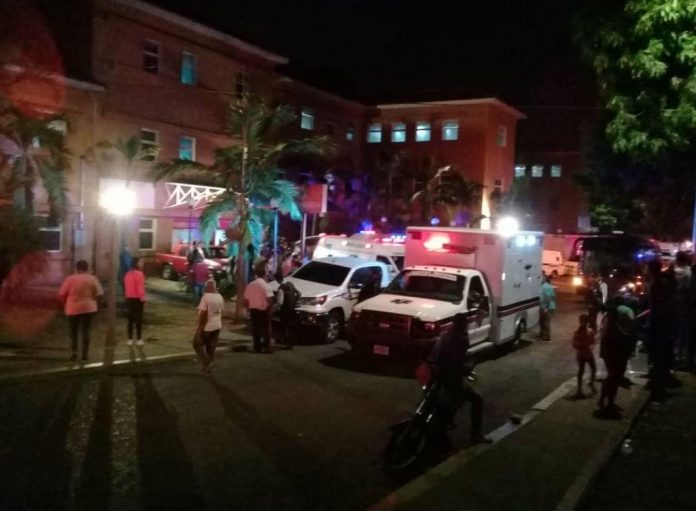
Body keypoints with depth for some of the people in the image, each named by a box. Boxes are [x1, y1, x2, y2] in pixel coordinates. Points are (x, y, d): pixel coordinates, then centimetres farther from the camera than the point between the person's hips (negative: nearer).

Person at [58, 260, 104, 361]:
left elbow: (62, 294, -7)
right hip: (89, 308, 1)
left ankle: (74, 352, 0)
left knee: (73, 331, 13)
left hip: (73, 309, -1)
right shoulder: (92, 279, -2)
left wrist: (66, 304, 11)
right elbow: (99, 294, -3)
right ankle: (85, 354, 7)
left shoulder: (71, 279, -7)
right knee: (85, 331, 9)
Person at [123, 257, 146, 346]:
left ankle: (130, 339, 13)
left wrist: (127, 297, 18)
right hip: (138, 298, -7)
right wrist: (143, 298, -13)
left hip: (129, 298, 7)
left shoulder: (128, 274, 8)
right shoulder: (139, 274, -15)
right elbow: (140, 288, -17)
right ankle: (138, 339, 1)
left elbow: (126, 287, 12)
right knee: (138, 319, -1)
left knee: (131, 318, 10)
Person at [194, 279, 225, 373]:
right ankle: (209, 363, 16)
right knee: (211, 347, 13)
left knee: (198, 344, 7)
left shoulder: (206, 297, -17)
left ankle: (206, 363, -2)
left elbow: (203, 313, -19)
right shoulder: (220, 297, 6)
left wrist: (199, 327, -14)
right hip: (217, 326, 7)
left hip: (207, 327, -7)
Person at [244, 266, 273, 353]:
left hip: (253, 310, 5)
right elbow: (269, 299, -21)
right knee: (266, 329, 3)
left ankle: (257, 347, 15)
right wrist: (270, 307, -4)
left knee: (255, 329, 11)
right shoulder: (265, 285, -13)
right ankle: (266, 347, 2)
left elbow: (246, 300, 6)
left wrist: (249, 308, 17)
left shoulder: (250, 285, 4)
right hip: (263, 310, -5)